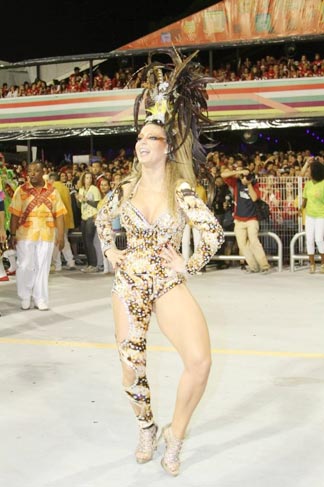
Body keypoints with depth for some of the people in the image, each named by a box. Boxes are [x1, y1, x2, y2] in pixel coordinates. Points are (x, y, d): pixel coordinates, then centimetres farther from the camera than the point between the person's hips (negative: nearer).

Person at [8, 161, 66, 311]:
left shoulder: (52, 191, 3)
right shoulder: (21, 190, 1)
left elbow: (59, 214, 1)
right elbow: (15, 214, 0)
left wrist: (61, 235, -4)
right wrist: (12, 234, -6)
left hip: (46, 236, 1)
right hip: (25, 235, -1)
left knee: (42, 267, 5)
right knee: (25, 267, 4)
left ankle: (40, 299, 15)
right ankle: (25, 298, 19)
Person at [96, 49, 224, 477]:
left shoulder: (181, 191, -9)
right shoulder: (126, 188, 0)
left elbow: (214, 232, -6)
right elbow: (102, 220, 19)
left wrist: (190, 265, -11)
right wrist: (111, 253, 7)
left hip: (169, 285, -3)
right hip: (128, 285, 3)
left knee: (200, 361, -20)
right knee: (132, 368, 10)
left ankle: (175, 435, 4)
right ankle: (147, 428, 38)